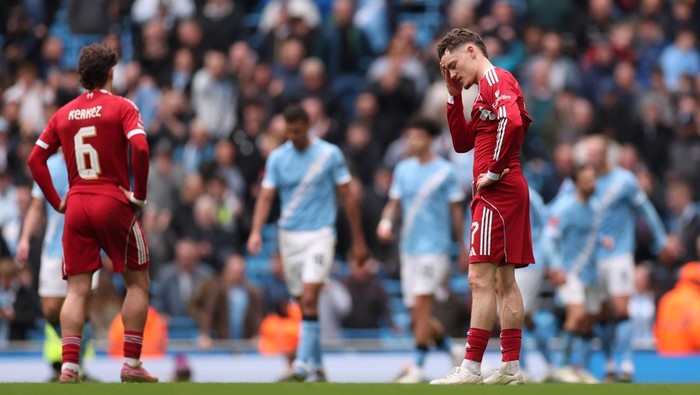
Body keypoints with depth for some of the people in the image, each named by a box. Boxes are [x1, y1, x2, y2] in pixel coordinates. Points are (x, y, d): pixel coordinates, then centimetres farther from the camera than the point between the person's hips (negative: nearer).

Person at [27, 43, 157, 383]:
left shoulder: (64, 114, 10)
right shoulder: (121, 107, -4)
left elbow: (36, 159, 8)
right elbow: (140, 148, -19)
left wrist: (56, 201, 10)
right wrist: (139, 194, -10)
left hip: (76, 206, 4)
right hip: (114, 203, -4)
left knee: (76, 290, 4)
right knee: (138, 282, 9)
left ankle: (68, 367, -8)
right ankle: (131, 364, 4)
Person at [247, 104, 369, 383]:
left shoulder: (329, 154, -2)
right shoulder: (277, 158, 5)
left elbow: (347, 197, 2)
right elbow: (266, 196, 0)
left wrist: (358, 240, 3)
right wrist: (256, 231, -16)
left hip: (319, 234, -3)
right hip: (289, 236, 3)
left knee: (310, 299, -18)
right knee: (303, 304, 7)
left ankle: (304, 362, -21)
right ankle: (317, 366, 17)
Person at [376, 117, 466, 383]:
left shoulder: (445, 171, -4)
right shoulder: (403, 169, 9)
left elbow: (456, 209, 1)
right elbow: (394, 202, 11)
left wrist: (463, 246, 3)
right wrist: (386, 221, -11)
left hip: (434, 247, -6)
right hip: (409, 247, 6)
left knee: (421, 305, -13)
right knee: (417, 312, 7)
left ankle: (417, 367, -11)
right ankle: (450, 349, 28)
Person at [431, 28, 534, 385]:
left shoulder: (494, 79, -10)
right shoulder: (487, 88, 21)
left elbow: (512, 121, -29)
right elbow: (462, 142, 24)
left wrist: (494, 171, -21)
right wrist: (454, 98, 15)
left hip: (497, 193, -11)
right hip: (508, 194, 11)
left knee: (481, 279, -11)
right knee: (504, 282, 10)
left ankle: (471, 367, -13)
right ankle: (510, 367, 12)